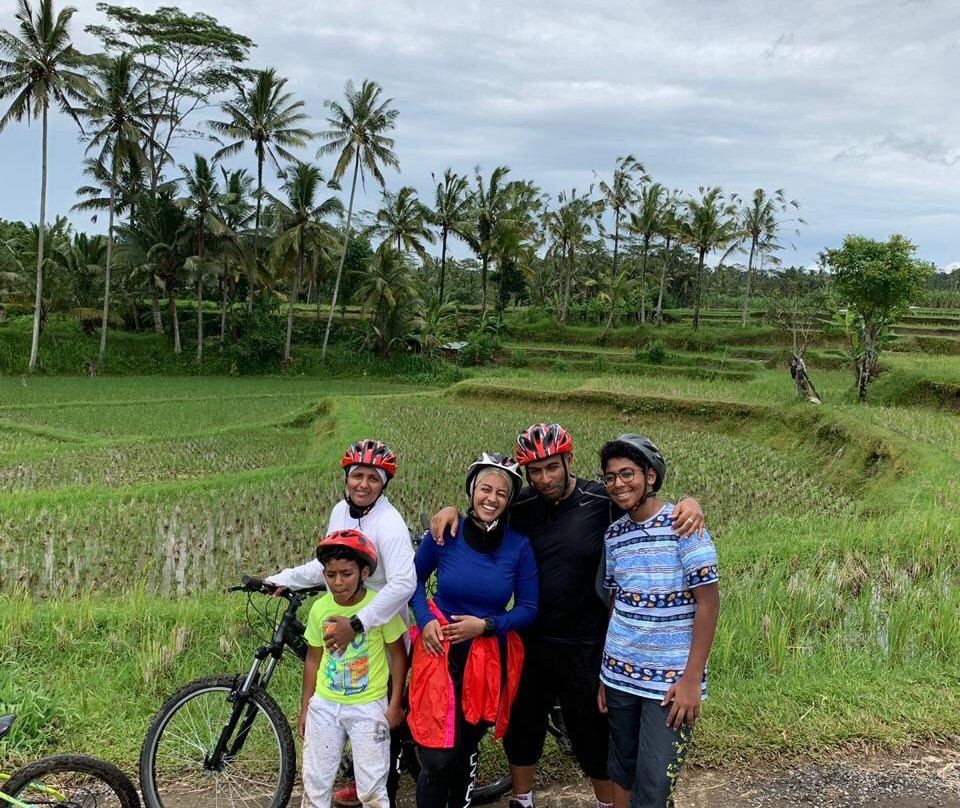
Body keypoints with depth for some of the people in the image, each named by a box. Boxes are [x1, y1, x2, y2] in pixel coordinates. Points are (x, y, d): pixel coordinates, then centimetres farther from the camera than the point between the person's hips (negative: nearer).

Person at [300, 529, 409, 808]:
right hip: (324, 705, 4)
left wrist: (395, 704, -7)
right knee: (315, 782, 12)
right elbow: (313, 659, 7)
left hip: (368, 707, -3)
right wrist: (305, 708, 10)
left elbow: (398, 655, -6)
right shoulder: (320, 609, -4)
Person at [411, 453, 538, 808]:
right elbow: (416, 578, 7)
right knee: (437, 758, -6)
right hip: (440, 650, -1)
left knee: (465, 749, 17)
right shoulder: (445, 534, -9)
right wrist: (425, 620, -9)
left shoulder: (519, 546, -8)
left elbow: (528, 608, -1)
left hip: (488, 657, 1)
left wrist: (485, 625, -15)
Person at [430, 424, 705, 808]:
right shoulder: (522, 506, -5)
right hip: (529, 639, 4)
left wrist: (689, 503, -28)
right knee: (522, 725, 19)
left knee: (594, 733, 8)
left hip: (584, 644, -3)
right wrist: (452, 511, -14)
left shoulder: (603, 501, -12)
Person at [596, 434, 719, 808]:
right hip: (620, 676, 5)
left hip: (670, 681, -5)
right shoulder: (614, 534, 6)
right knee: (622, 771, 14)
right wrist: (605, 674, 12)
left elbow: (708, 602, -12)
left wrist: (691, 679, -15)